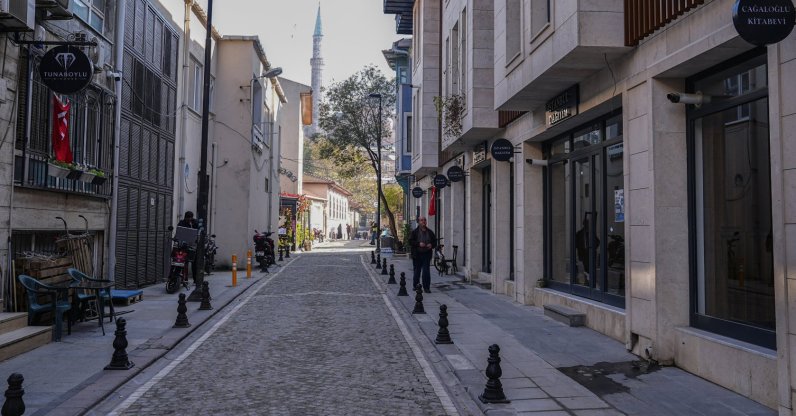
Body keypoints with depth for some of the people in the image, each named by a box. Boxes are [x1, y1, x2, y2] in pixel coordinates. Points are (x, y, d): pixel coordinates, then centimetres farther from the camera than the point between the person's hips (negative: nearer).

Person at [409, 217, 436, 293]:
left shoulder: (430, 232, 10)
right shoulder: (414, 232, 1)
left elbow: (435, 241, 16)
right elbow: (410, 241, -6)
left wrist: (431, 245, -6)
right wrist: (418, 244, -19)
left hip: (427, 254, 1)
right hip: (417, 255, -1)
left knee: (426, 271, -4)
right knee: (416, 271, 7)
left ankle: (426, 287, 0)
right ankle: (415, 286, 22)